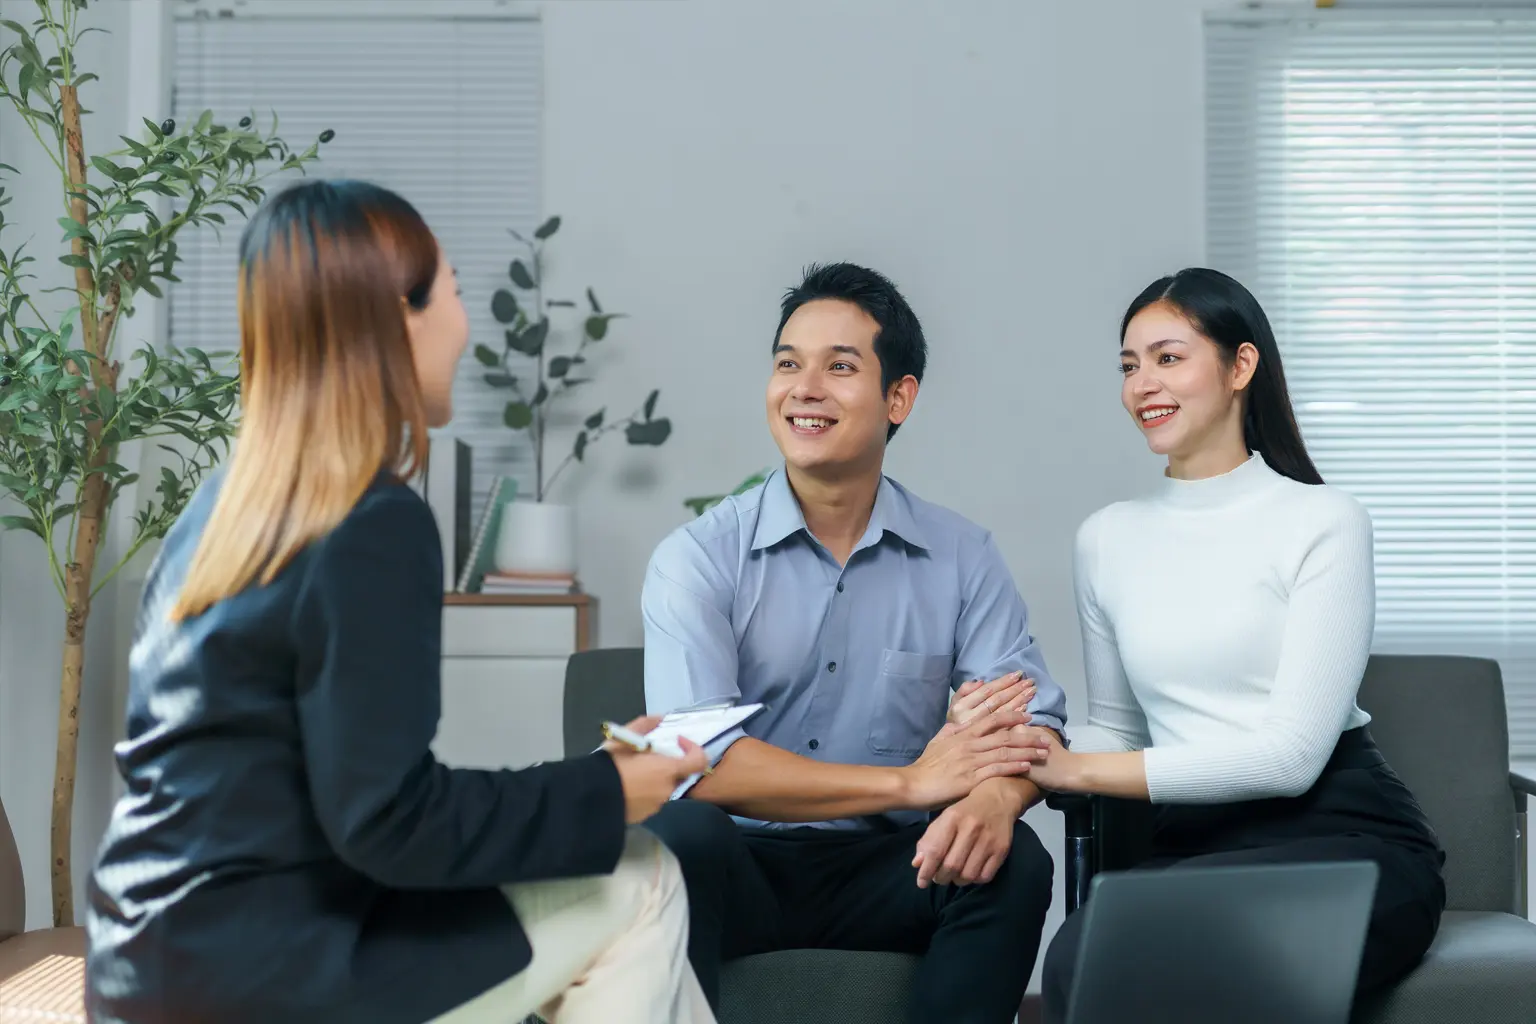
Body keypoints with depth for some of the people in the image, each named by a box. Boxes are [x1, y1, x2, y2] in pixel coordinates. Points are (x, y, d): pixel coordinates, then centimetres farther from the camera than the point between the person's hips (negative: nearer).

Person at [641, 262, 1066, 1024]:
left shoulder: (962, 558, 4)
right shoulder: (697, 559, -4)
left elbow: (1034, 719, -3)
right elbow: (699, 761, -17)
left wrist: (995, 795, -29)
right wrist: (909, 783, -22)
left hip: (886, 871, 2)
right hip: (738, 866, -2)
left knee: (1012, 861, -25)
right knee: (677, 839, -33)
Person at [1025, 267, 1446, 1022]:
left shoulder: (1323, 522, -4)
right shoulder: (1106, 537, 12)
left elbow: (1292, 753, -12)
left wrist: (1079, 768, -14)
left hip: (1345, 839, -3)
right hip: (1195, 844, 4)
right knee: (1078, 958, -32)